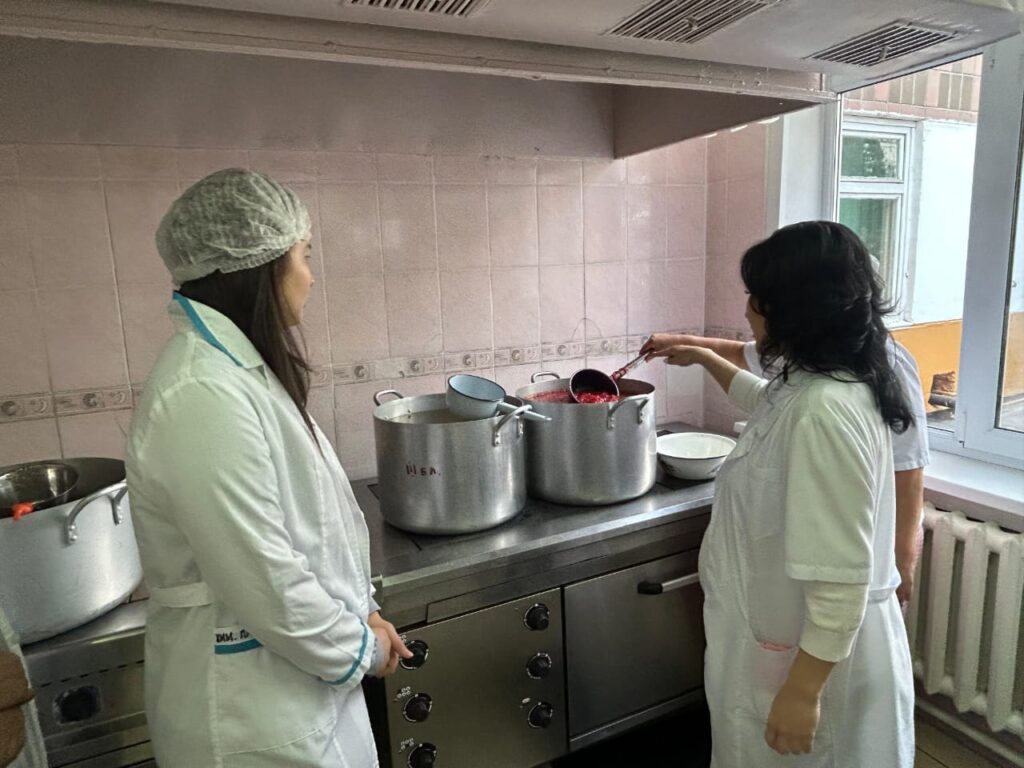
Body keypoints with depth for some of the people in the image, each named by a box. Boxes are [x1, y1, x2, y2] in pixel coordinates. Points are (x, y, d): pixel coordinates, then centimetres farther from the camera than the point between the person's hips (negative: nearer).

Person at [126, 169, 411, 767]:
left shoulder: (236, 366, 3)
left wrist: (360, 611, 5)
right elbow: (264, 584, -26)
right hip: (255, 713, -8)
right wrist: (362, 647, -11)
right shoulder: (204, 396, -28)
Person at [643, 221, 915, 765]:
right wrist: (702, 357, 27)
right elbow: (766, 403, 26)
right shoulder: (812, 385, -1)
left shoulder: (825, 411, -32)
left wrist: (802, 690, -23)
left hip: (818, 653, -9)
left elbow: (842, 577, -31)